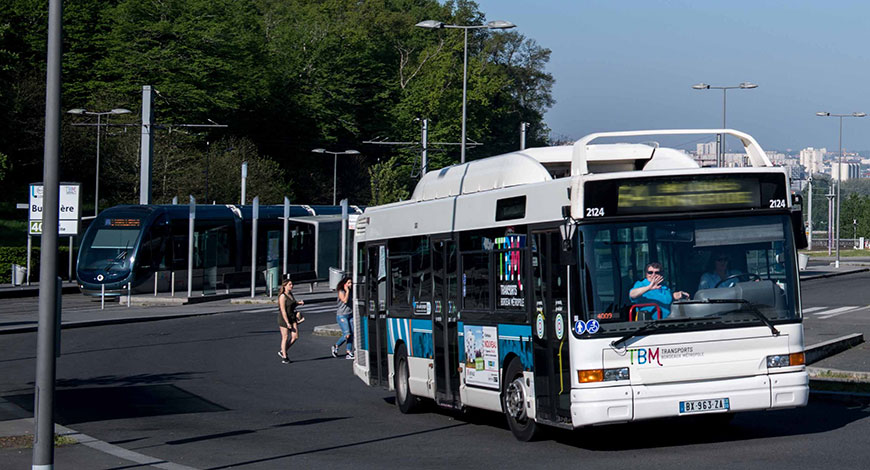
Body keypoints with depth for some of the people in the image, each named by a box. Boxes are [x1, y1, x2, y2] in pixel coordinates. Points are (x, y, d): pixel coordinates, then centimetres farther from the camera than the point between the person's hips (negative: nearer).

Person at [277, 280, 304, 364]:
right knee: (285, 338, -1)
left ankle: (282, 351, 18)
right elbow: (283, 310, -20)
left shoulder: (291, 294, 9)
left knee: (295, 337, 0)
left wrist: (299, 302, 6)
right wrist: (287, 323, -23)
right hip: (284, 318, -8)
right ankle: (284, 358, 9)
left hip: (292, 317, 8)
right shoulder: (282, 296, -16)